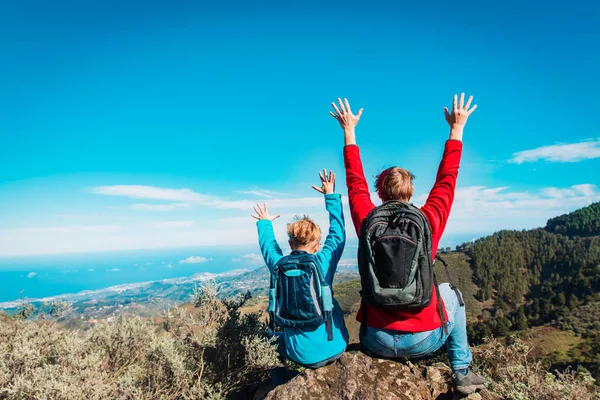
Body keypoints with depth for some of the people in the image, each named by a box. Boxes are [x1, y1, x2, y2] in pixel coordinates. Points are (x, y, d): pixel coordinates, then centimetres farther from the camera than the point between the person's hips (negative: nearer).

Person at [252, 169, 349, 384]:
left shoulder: (278, 265, -9)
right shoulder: (323, 261, -14)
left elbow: (268, 246, 13)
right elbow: (338, 233, 1)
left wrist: (264, 224, 32)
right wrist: (331, 196, 10)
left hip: (304, 355, 0)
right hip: (336, 347, 0)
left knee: (273, 339, 30)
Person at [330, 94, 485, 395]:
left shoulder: (367, 221, -11)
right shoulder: (429, 221, -13)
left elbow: (356, 183, 4)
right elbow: (446, 181, 1)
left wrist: (349, 131, 13)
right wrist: (456, 130, 12)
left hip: (378, 343, 1)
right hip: (423, 341, -1)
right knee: (449, 293, 28)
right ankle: (462, 372, 31)